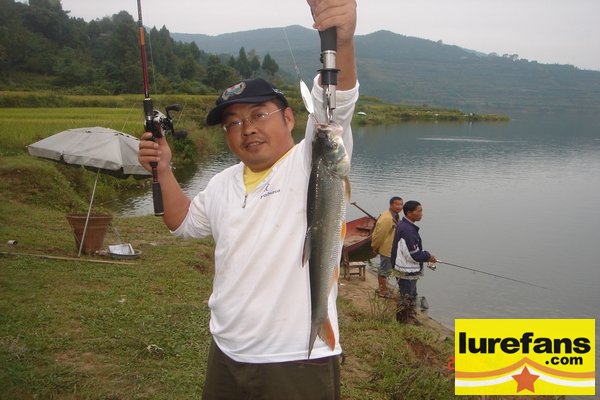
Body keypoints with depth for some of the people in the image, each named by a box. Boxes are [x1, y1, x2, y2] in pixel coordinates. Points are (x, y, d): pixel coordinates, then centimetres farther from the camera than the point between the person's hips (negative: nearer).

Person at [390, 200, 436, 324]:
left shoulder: (403, 226, 8)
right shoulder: (407, 230, -25)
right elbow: (413, 254, -25)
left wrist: (426, 255, 9)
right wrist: (428, 256, -10)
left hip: (408, 269, 11)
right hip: (407, 271, -11)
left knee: (411, 295, 21)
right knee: (406, 297, 3)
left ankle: (411, 319, 33)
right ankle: (403, 322, 15)